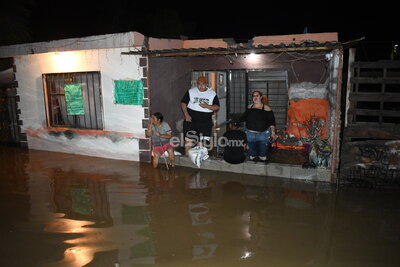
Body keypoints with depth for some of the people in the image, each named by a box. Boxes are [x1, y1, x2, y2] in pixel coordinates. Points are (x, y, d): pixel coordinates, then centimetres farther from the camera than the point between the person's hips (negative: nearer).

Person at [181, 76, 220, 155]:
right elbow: (183, 103, 5)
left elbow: (217, 107, 3)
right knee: (189, 140, -8)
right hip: (191, 120, 0)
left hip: (205, 122, 1)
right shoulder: (190, 92, 5)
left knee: (201, 143, 2)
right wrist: (186, 115, -8)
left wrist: (207, 106, -15)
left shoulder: (212, 94, 5)